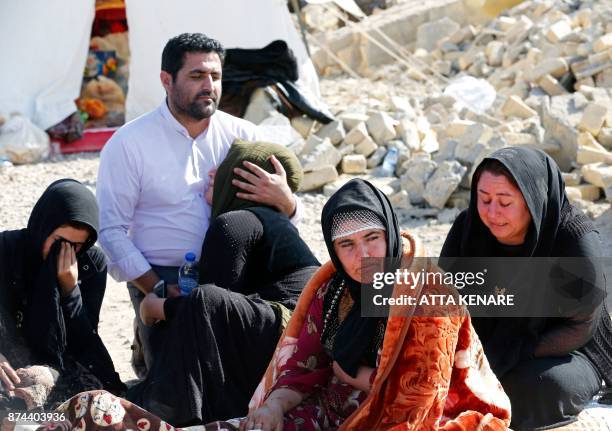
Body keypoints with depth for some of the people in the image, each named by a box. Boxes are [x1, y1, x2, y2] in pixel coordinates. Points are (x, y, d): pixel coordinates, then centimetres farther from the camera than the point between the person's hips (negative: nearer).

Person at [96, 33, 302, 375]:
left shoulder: (242, 135, 8)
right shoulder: (129, 144, -1)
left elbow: (293, 218, 7)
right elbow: (111, 230, -2)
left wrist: (283, 199, -18)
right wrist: (158, 291, -12)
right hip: (160, 278, -4)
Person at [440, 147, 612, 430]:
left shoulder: (575, 240, -24)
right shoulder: (468, 227, -12)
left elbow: (577, 329, -21)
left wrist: (499, 358, -27)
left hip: (560, 353, -3)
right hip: (485, 343, 4)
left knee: (544, 384, -35)